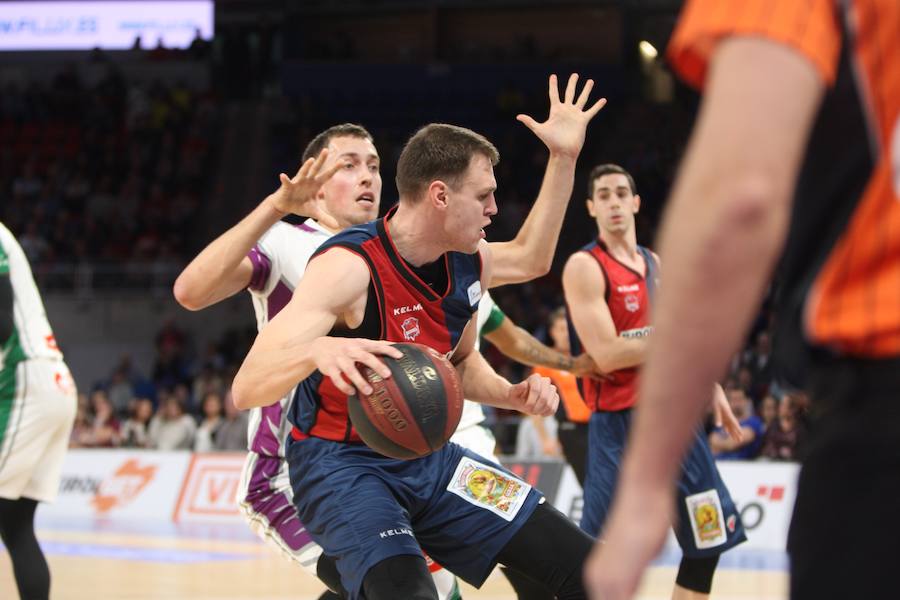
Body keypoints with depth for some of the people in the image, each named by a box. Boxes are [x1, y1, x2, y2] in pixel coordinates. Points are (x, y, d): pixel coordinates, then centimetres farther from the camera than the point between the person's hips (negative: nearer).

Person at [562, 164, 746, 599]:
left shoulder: (655, 264, 14)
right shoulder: (584, 267, -11)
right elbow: (607, 354, -20)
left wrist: (714, 391, 19)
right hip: (620, 422, -8)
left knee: (710, 540, 12)